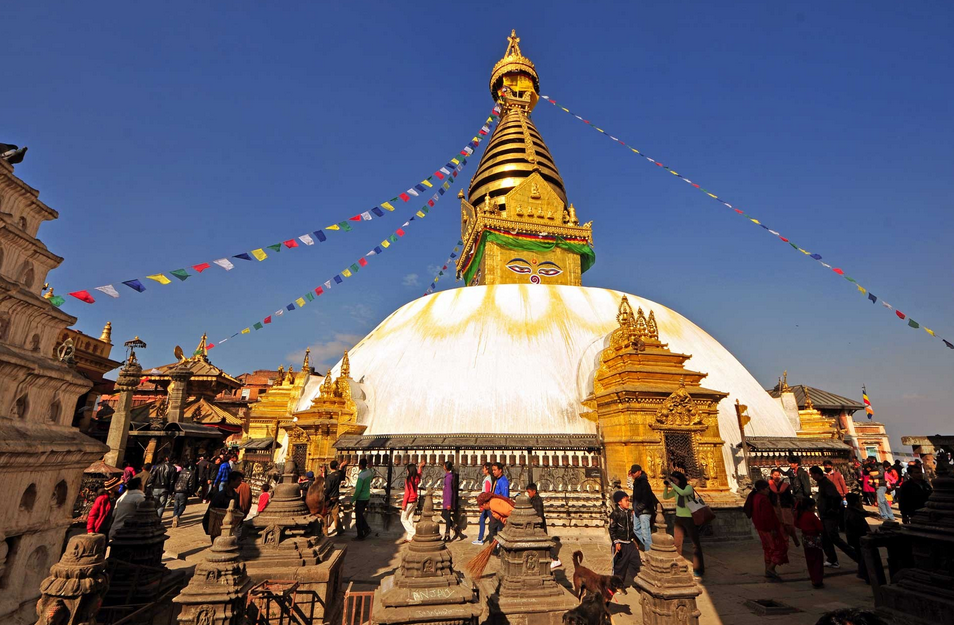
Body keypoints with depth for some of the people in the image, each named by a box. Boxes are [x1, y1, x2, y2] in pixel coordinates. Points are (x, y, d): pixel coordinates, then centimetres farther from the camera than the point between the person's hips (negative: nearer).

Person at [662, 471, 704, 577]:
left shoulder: (689, 487, -13)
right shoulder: (675, 490, 4)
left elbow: (683, 492, -33)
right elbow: (665, 497, 3)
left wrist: (672, 484, -30)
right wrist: (666, 486, -10)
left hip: (689, 518, -6)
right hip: (678, 518, 6)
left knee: (695, 544, 2)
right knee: (676, 543, 10)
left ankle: (698, 569, 10)